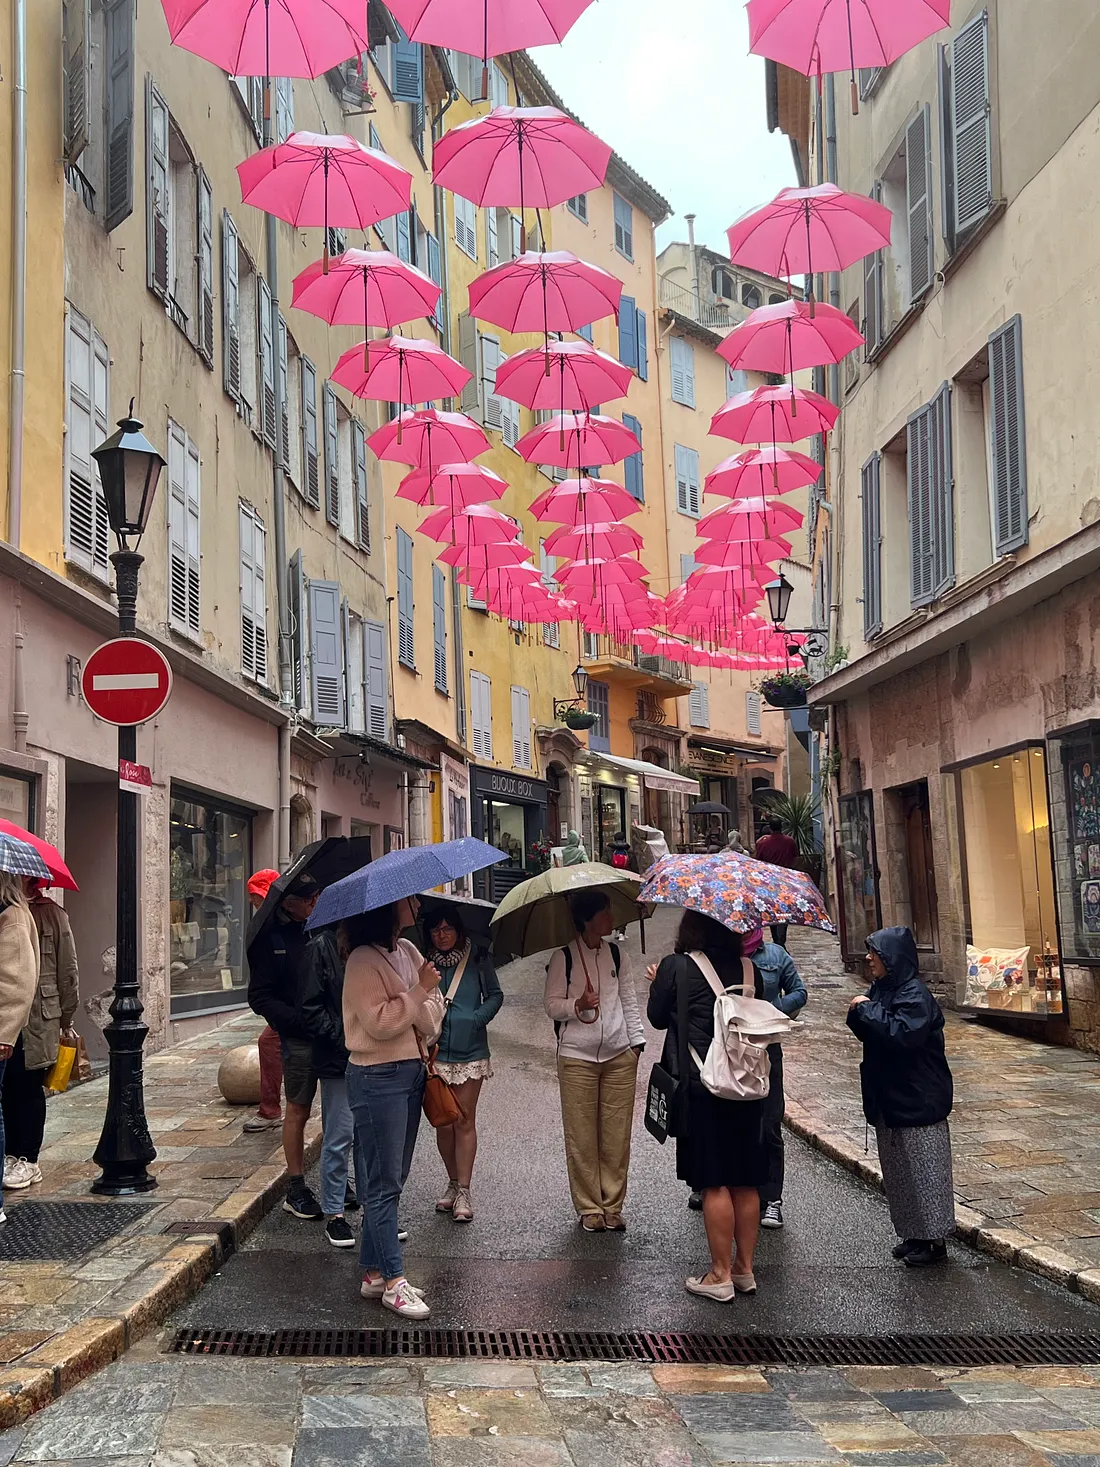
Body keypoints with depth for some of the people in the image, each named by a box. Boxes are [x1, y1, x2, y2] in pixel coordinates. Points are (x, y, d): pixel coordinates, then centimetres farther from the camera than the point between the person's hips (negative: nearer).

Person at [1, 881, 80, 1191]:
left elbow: (68, 971, 2)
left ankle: (28, 1160, 11)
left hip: (38, 1021, -3)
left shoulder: (52, 915, 0)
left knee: (30, 1089, 3)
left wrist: (65, 1020, 3)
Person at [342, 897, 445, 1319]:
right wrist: (418, 991, -18)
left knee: (390, 1180, 13)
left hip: (411, 1071, 9)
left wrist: (425, 1000, -10)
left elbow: (432, 1013, 11)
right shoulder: (364, 960, -14)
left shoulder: (408, 951, 11)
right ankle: (393, 1281, 2)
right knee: (384, 1183, -3)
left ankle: (374, 1273, 21)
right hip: (378, 1078, -9)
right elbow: (379, 1022, -20)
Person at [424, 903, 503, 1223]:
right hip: (434, 1051, 1)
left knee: (464, 1120, -2)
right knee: (443, 1122, 8)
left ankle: (463, 1191, 2)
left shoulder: (477, 959, 1)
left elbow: (495, 994, 5)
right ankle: (453, 1184, 22)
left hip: (470, 1051, -1)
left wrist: (478, 1018, -8)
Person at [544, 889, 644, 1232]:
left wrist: (636, 1040, 8)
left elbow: (629, 1000, 14)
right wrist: (578, 1005, -19)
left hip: (619, 1055, 4)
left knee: (617, 1134, 3)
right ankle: (589, 1208, 10)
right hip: (576, 1056, -3)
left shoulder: (615, 953, 10)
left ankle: (612, 1206, 13)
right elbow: (552, 1004, -1)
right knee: (582, 1136, -1)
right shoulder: (564, 957, -2)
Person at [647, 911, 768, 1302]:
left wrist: (660, 984, 20)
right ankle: (744, 1268, 20)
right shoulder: (749, 969, 4)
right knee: (745, 1182, 12)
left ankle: (721, 1275, 6)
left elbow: (658, 1017, 2)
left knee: (713, 1183, 1)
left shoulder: (676, 967, -8)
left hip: (700, 1088, -4)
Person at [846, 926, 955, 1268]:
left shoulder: (914, 995, -18)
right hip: (888, 1098, 9)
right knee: (898, 1170, 15)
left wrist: (868, 1009, -22)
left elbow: (902, 1034, -31)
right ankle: (913, 1234, 27)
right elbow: (866, 1032, 13)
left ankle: (935, 1240, 11)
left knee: (923, 1169, 1)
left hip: (918, 1100, -9)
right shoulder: (881, 989, 7)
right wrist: (859, 1014, -8)